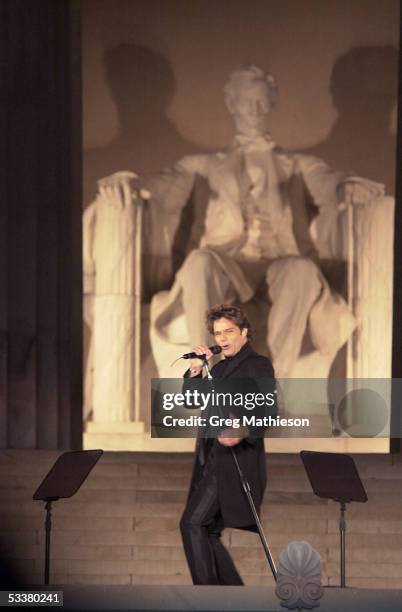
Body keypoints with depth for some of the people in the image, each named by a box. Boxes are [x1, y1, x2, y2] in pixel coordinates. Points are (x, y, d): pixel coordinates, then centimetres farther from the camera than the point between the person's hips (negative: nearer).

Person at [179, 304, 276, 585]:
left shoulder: (258, 365, -5)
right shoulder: (221, 367, 20)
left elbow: (270, 411, -16)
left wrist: (243, 433, -33)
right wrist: (196, 369, 0)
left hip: (236, 460, -9)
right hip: (212, 461, 9)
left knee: (193, 522, -18)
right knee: (207, 532, 9)